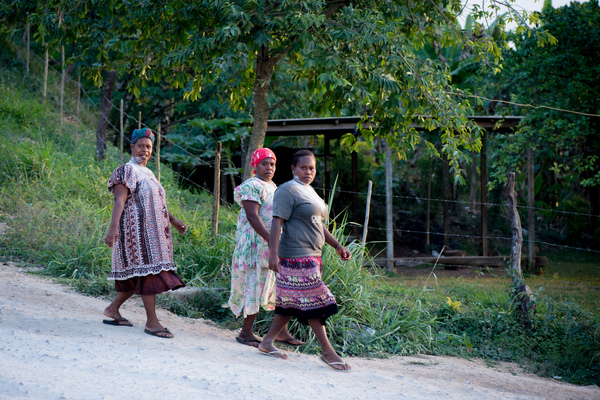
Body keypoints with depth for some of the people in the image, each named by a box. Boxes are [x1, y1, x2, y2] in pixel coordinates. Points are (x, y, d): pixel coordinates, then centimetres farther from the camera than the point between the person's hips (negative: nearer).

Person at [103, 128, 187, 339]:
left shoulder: (147, 173, 20)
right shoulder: (127, 171, -8)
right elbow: (119, 201, -18)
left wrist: (173, 220, 26)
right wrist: (113, 228, -27)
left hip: (152, 232, 9)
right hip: (138, 229, -9)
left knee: (138, 274, 10)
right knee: (149, 271, -10)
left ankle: (113, 309, 22)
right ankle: (151, 322, -7)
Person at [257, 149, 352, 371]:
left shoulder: (310, 192, 20)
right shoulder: (287, 191, -10)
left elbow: (318, 224, 27)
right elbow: (277, 222, -17)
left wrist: (338, 246, 21)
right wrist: (273, 253, -24)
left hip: (311, 256, 9)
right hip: (297, 256, -9)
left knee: (291, 303, 11)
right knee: (312, 300, -7)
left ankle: (267, 342, 19)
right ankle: (327, 351, -4)